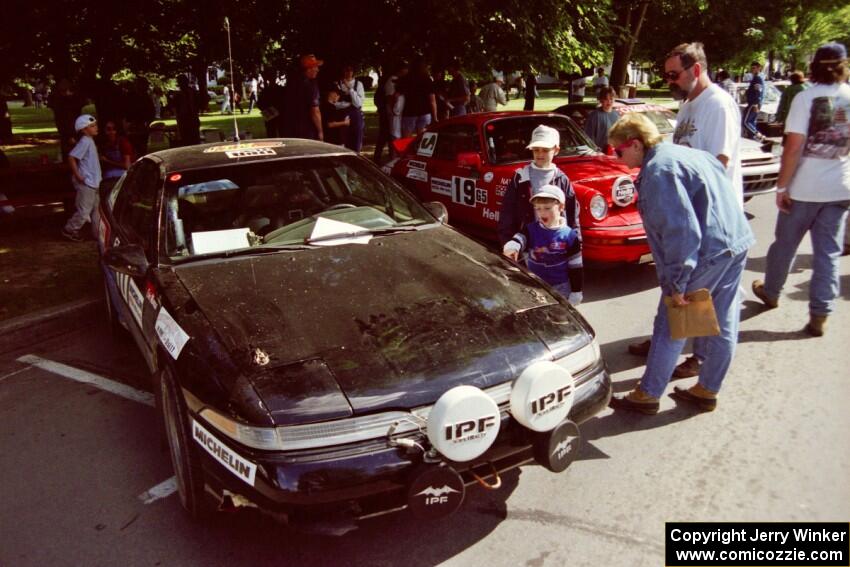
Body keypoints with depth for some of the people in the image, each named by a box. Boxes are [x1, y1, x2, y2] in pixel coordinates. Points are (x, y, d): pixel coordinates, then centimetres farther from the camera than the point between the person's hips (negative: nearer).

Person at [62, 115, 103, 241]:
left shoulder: (90, 141, 12)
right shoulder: (85, 141, -16)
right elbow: (71, 157, -25)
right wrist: (77, 175, -21)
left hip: (93, 182, 10)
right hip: (86, 183, -10)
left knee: (96, 208, 14)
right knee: (84, 211, -2)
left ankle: (98, 232, 21)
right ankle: (69, 230, 12)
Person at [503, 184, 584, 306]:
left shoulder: (570, 236, -8)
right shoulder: (530, 230, -4)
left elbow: (576, 267, -5)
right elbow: (518, 240, -22)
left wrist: (576, 293, -5)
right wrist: (511, 248, -47)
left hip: (560, 289, -2)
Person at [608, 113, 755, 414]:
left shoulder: (658, 170, -16)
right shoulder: (684, 153, 14)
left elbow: (681, 230, -23)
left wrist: (676, 284, -19)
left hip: (707, 252, -10)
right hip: (736, 243, 10)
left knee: (670, 327, 2)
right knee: (723, 324, 16)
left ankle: (647, 395, 14)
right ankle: (707, 390, 32)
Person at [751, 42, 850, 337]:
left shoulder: (806, 97, -11)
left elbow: (793, 147, -16)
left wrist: (781, 186, -10)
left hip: (804, 187, -3)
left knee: (785, 244, 15)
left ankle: (770, 291, 33)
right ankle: (820, 315, 8)